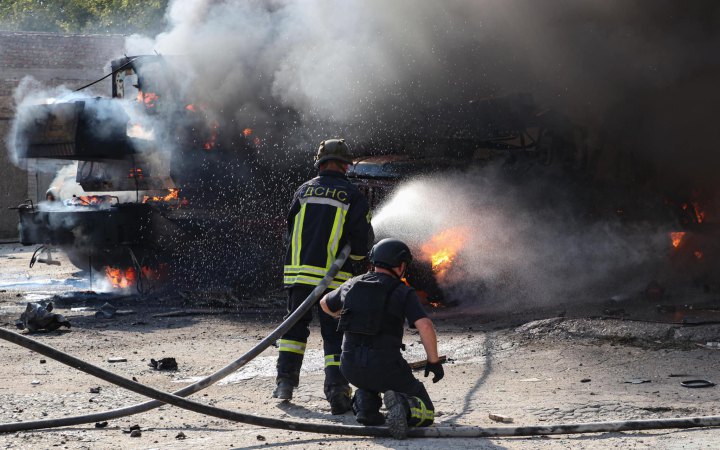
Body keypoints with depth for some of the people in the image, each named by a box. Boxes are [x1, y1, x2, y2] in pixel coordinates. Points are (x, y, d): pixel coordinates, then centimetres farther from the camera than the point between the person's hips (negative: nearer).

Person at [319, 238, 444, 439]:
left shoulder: (351, 285, 12)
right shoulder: (403, 292, -2)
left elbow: (325, 304, 33)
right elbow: (425, 326, -16)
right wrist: (434, 362, -5)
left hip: (349, 367, 5)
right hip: (385, 366, -5)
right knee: (425, 414, 10)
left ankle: (365, 406, 13)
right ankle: (403, 406, -23)